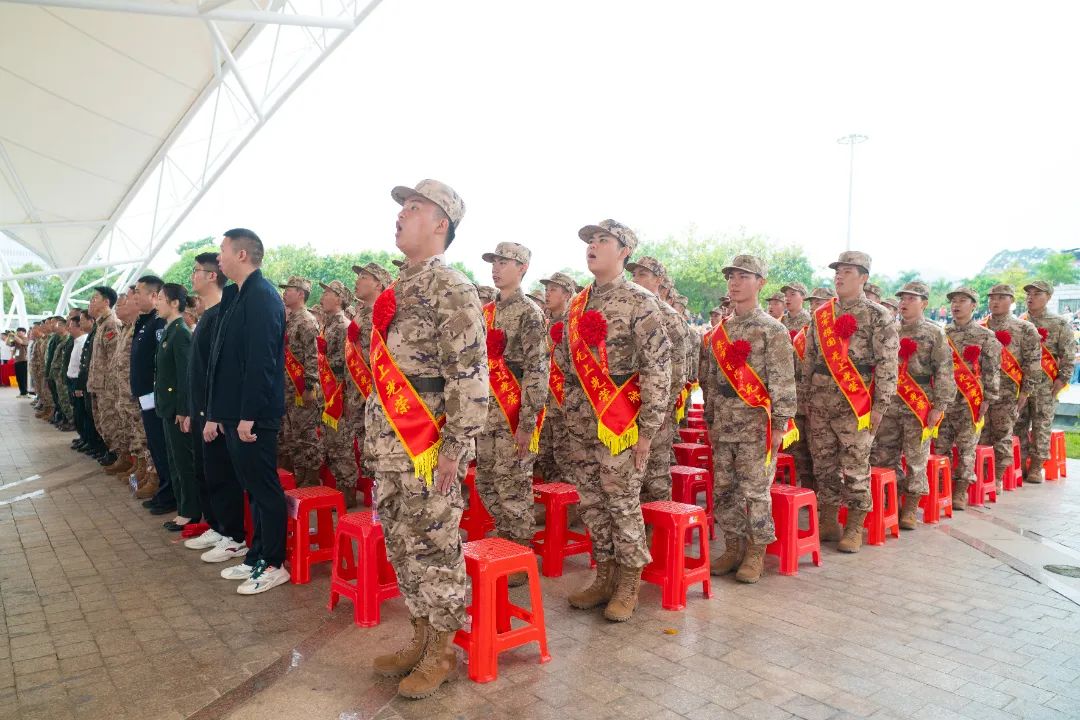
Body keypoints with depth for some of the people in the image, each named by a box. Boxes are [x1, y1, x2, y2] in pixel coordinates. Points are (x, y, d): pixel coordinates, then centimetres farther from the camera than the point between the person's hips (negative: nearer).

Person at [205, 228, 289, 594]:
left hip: (253, 416, -10)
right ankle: (257, 557, 27)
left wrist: (248, 415, -22)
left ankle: (274, 564, 12)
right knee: (253, 487, 16)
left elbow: (261, 361, -21)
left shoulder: (262, 296, -14)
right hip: (234, 414, 10)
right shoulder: (237, 296, 16)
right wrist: (217, 414, 17)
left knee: (264, 488, 1)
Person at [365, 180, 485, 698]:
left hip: (428, 450, -9)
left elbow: (470, 375, -18)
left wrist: (454, 447, -20)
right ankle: (421, 637, 31)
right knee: (402, 546, 16)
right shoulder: (398, 290, 15)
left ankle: (441, 651, 19)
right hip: (389, 448, 9)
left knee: (435, 549, 3)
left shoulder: (451, 289, -12)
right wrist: (375, 436, 18)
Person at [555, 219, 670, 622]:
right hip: (580, 423, 6)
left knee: (623, 503, 2)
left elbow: (658, 368, -11)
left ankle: (629, 583, 18)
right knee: (591, 503, 12)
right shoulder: (577, 304, 13)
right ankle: (605, 575, 27)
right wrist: (571, 414, 13)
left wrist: (648, 430, -14)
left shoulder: (639, 302, -7)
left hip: (619, 422, -6)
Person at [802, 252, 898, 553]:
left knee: (856, 468, 2)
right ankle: (828, 522, 23)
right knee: (823, 465, 10)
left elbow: (887, 364, -8)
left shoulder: (877, 316, -4)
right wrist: (807, 395, 12)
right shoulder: (821, 314, 11)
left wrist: (880, 405, -12)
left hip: (855, 403, -5)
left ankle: (854, 528, 14)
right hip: (820, 404, 5)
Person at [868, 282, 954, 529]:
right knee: (882, 456, 5)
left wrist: (938, 406, -12)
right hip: (889, 405, 4)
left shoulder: (934, 333, -1)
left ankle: (911, 508, 15)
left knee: (916, 459, 3)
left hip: (919, 406, -4)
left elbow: (944, 372, -6)